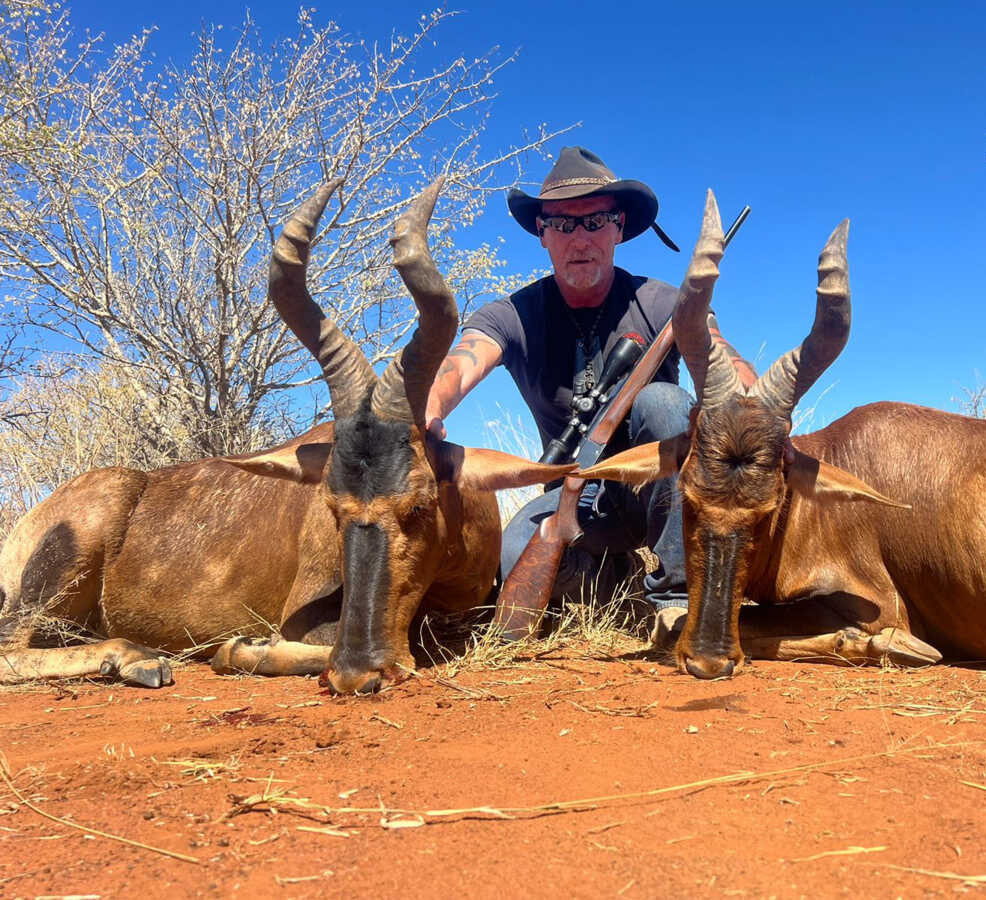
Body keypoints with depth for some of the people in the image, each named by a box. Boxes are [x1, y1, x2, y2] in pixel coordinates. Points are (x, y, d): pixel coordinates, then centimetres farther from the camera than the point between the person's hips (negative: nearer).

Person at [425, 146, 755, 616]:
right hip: (576, 496, 1)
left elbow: (727, 366, -23)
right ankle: (613, 570, 4)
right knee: (515, 561, -30)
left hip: (658, 486, 0)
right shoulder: (513, 317, -5)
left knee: (662, 399, -30)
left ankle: (677, 591, -20)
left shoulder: (662, 306, -7)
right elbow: (461, 366, -25)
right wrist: (428, 411, -49)